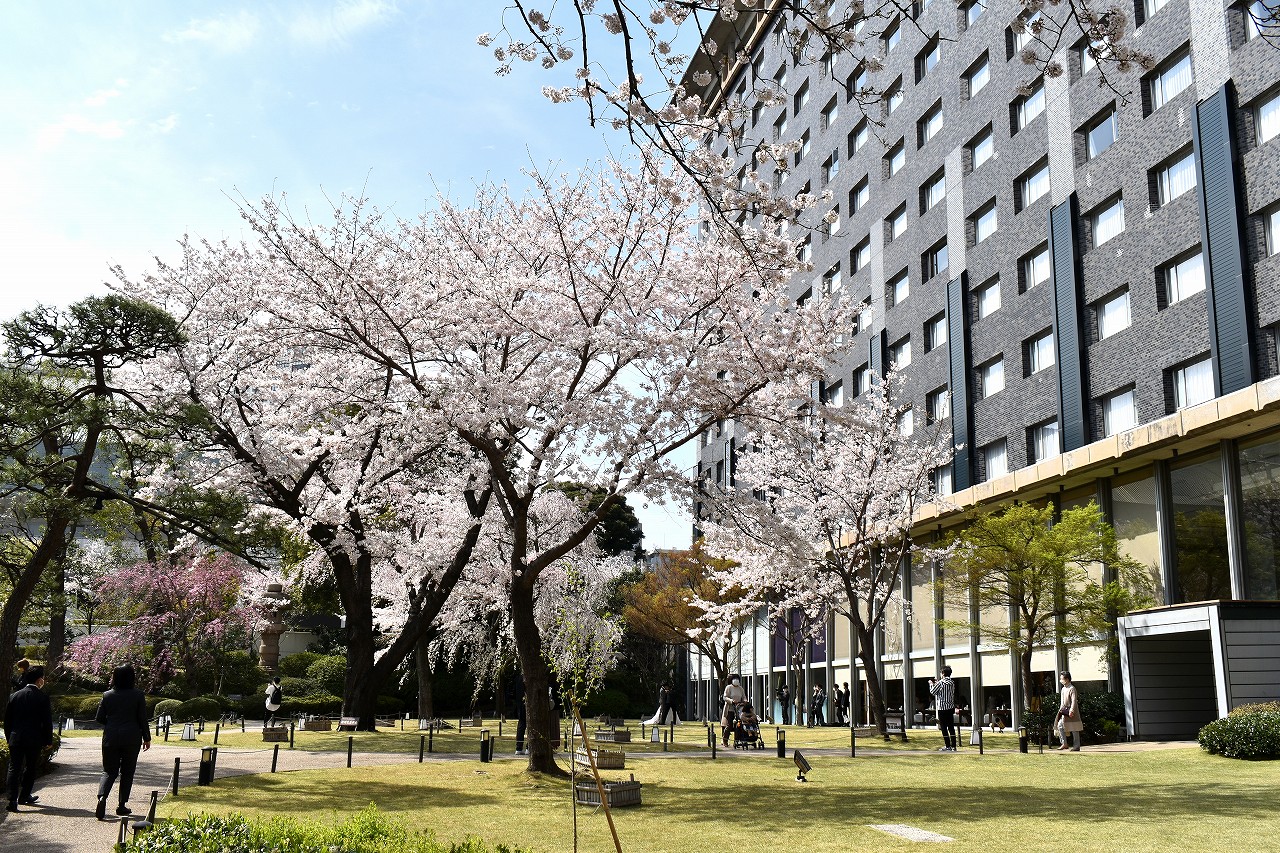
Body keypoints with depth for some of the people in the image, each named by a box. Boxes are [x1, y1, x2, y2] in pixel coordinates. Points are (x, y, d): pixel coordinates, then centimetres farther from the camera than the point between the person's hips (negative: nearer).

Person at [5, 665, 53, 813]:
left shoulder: (15, 695, 3)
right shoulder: (43, 698, -9)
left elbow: (7, 719, 9)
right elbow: (47, 722, -7)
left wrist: (9, 738, 19)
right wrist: (48, 740, 4)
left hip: (15, 738, 3)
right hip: (34, 740, -3)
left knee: (14, 769, 4)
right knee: (31, 768, 16)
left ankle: (12, 801, -6)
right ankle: (24, 796, 24)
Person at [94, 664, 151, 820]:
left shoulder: (107, 695, 0)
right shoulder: (138, 695, -6)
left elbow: (100, 718, 4)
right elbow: (142, 719, -3)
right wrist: (146, 738, 7)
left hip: (111, 738, 1)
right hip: (132, 738, -1)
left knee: (109, 771, 8)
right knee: (127, 772, 11)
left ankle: (102, 797, -18)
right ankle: (121, 805, 12)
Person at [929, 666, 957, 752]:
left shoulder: (940, 683, -14)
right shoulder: (952, 683, 5)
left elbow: (932, 691, -4)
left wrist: (931, 684, 13)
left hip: (942, 708, -6)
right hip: (951, 707, 6)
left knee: (944, 728, 0)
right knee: (951, 727, 8)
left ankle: (947, 746, 1)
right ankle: (953, 746, 9)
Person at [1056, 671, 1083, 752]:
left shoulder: (1072, 688, -13)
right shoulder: (1063, 689, 14)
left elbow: (1074, 701, -21)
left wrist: (1071, 710, -28)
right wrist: (1061, 709, 17)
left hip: (1072, 712, -8)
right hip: (1065, 712, 8)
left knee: (1074, 730, -1)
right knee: (1060, 726, -2)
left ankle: (1076, 746, 5)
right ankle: (1064, 744, 2)